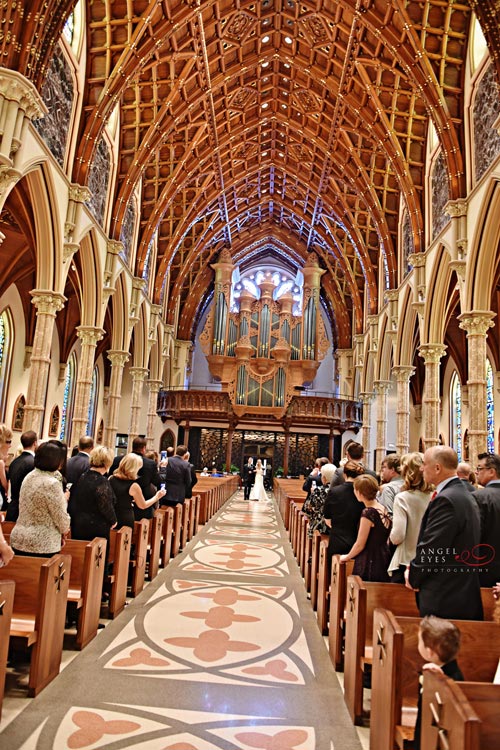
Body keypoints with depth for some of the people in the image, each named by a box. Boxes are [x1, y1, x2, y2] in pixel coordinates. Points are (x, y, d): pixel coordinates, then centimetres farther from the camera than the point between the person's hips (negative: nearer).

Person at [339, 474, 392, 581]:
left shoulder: (368, 513, -18)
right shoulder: (383, 509, 5)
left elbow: (360, 545, -12)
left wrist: (347, 557, 5)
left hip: (368, 565, -8)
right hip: (383, 561, 8)